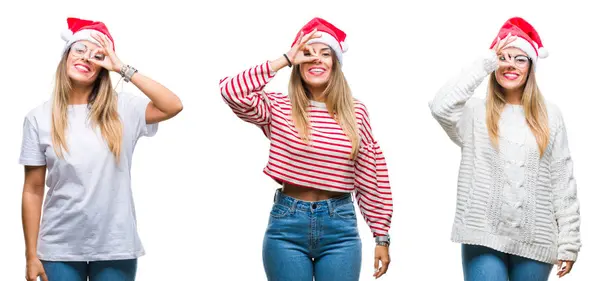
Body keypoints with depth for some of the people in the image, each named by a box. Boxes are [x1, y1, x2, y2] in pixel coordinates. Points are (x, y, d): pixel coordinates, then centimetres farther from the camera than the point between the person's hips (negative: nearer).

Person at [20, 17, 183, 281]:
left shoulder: (121, 109, 1)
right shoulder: (39, 118, 1)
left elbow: (173, 106, -15)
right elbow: (33, 191, 2)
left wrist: (122, 68, -10)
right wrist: (32, 255, 0)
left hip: (116, 248, 0)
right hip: (59, 249, 0)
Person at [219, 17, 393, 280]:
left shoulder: (356, 112, 3)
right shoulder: (278, 107, 0)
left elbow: (373, 178, 5)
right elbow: (231, 90, -17)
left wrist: (381, 236, 5)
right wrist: (285, 60, -10)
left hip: (340, 227, 1)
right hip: (287, 225, -1)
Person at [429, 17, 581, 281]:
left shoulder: (549, 116, 8)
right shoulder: (476, 112, 5)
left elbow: (563, 183, 6)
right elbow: (441, 106, -17)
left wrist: (568, 242, 1)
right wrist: (486, 62, -10)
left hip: (534, 240, 2)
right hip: (484, 238, -2)